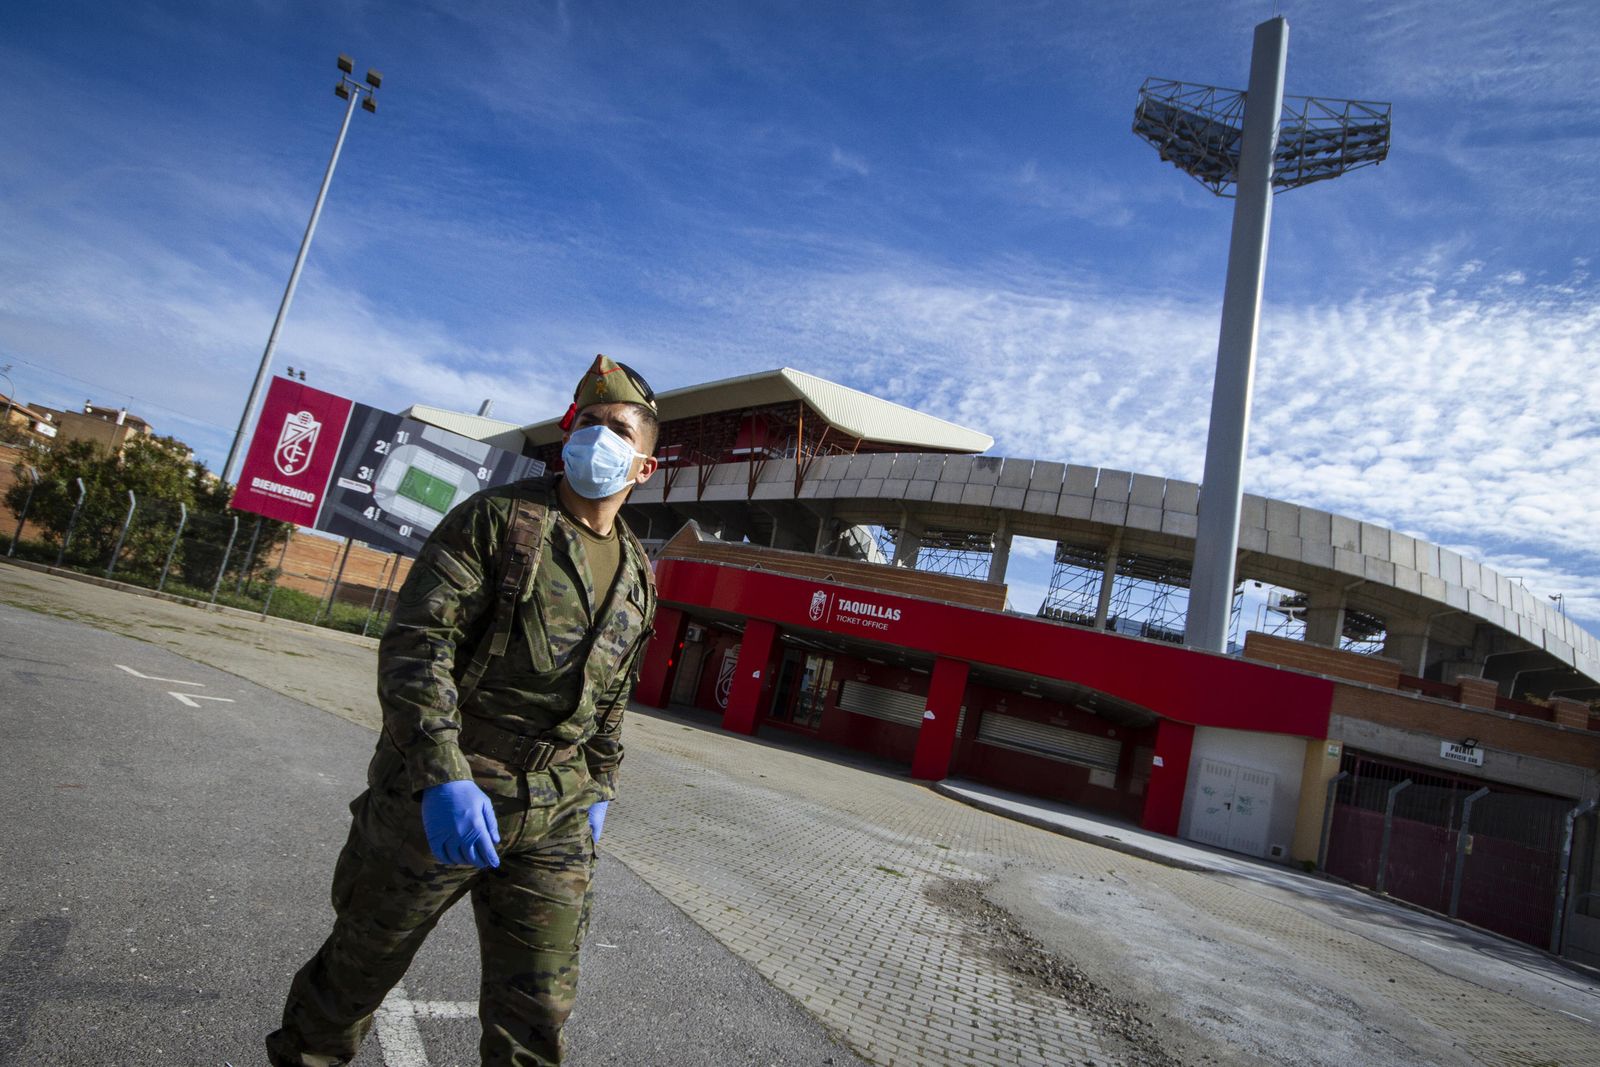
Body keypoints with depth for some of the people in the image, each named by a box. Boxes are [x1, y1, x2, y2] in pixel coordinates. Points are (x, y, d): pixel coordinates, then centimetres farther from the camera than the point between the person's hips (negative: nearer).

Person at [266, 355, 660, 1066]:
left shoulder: (638, 577, 9)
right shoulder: (495, 518, -8)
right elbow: (416, 642, -17)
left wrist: (598, 788, 17)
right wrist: (443, 776, -27)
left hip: (552, 823, 4)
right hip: (433, 796, -3)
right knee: (360, 968, 18)